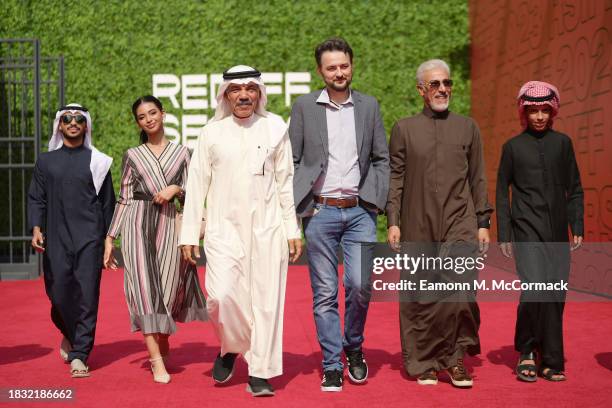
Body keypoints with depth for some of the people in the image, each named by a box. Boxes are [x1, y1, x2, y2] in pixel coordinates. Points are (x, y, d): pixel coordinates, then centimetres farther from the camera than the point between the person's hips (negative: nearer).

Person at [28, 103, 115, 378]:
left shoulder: (97, 161, 8)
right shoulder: (46, 161, 12)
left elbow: (107, 203, 10)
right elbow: (36, 199, 10)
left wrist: (109, 239, 6)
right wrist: (36, 228, -6)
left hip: (89, 239, -1)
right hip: (56, 240, 2)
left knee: (87, 296, -7)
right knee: (59, 295, 0)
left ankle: (79, 356, -2)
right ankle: (69, 336, 31)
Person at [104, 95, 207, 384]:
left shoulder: (182, 152, 11)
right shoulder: (132, 155, 11)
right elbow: (124, 199, 10)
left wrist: (176, 189, -11)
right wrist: (110, 238, 5)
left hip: (168, 223, 1)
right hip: (137, 223, -1)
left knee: (168, 289, 4)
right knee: (144, 287, -10)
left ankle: (161, 338, 34)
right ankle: (157, 361, -11)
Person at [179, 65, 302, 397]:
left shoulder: (276, 128, 5)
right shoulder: (212, 132, 4)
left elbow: (286, 182, 7)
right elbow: (197, 184, 5)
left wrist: (293, 230, 4)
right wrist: (189, 234, 2)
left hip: (267, 229, 0)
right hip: (224, 229, 0)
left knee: (266, 300, 0)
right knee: (221, 295, -13)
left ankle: (260, 374, 12)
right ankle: (231, 347, 17)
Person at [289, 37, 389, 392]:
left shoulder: (369, 106, 9)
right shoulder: (304, 107, 4)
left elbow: (382, 159, 11)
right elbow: (291, 160, 5)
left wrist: (375, 200, 0)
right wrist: (294, 205, -4)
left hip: (360, 211, 1)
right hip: (320, 212, -1)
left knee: (360, 284, -10)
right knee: (325, 293, 2)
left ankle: (353, 346, 17)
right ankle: (332, 366, 12)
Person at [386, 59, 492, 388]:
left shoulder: (468, 128, 11)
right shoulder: (404, 129, 8)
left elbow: (478, 179, 12)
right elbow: (395, 178, 6)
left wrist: (483, 222, 7)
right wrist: (392, 221, -2)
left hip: (460, 224, 0)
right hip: (418, 226, 0)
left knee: (459, 292, -13)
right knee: (421, 297, 4)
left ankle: (456, 358, 4)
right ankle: (424, 363, 17)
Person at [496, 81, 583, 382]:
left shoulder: (562, 143, 10)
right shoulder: (513, 147, 5)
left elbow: (575, 189, 13)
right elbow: (502, 191, 6)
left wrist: (577, 227, 5)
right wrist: (504, 234, 1)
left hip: (557, 230, 3)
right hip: (527, 229, -3)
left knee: (556, 296, 2)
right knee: (534, 288, -17)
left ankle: (552, 361, 14)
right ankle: (526, 351, 3)